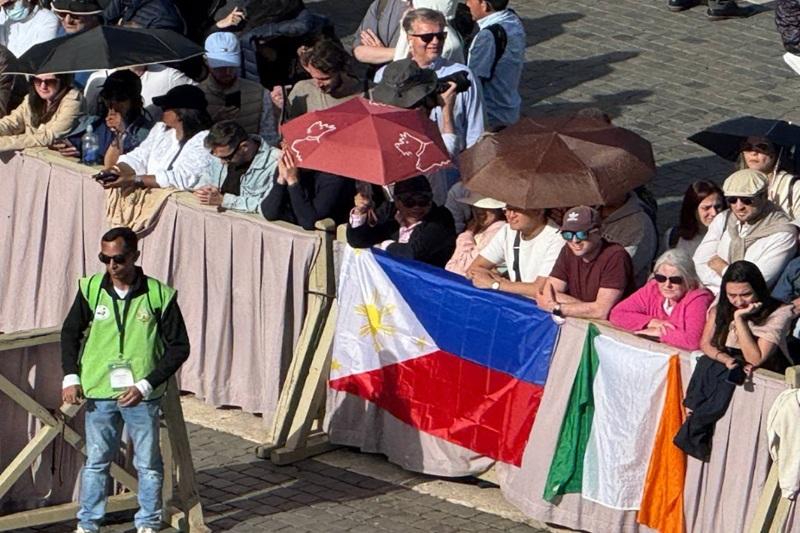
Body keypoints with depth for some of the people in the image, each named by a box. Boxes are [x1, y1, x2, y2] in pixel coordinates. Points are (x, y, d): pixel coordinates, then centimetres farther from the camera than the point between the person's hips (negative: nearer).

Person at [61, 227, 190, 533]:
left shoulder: (159, 295, -9)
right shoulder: (91, 289, -2)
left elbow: (179, 347, -4)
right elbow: (70, 332, 12)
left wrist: (146, 385, -13)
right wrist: (70, 376, -1)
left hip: (142, 395, -1)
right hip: (98, 393, 2)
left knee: (148, 463, 9)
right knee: (96, 461, 10)